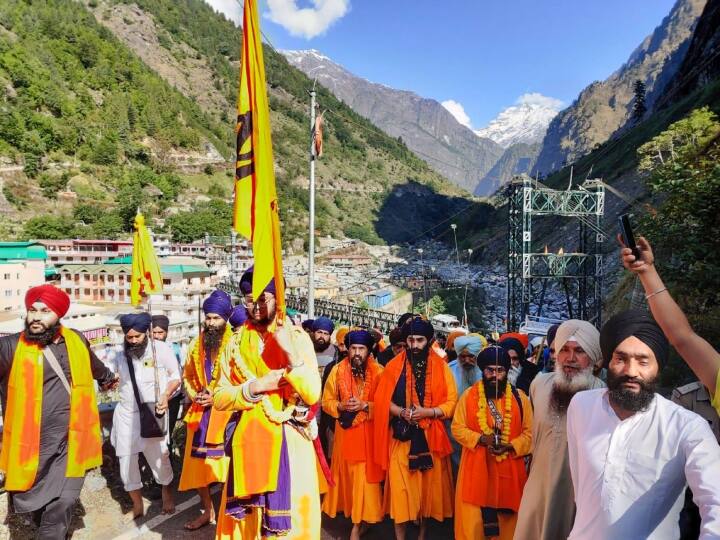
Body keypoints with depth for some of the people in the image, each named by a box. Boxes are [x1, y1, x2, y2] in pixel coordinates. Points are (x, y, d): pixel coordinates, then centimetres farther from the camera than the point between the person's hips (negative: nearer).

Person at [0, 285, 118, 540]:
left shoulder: (76, 341, 4)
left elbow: (94, 365, 25)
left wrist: (108, 378, 41)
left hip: (71, 442, 1)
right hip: (31, 445, -1)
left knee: (62, 504, -3)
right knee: (34, 503, 15)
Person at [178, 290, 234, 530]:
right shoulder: (196, 344, 10)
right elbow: (187, 376, 19)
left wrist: (217, 396, -16)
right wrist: (194, 394, 1)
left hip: (226, 411, -6)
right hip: (199, 412, 6)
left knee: (227, 462, -2)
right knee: (197, 462, 12)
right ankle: (207, 511, 29)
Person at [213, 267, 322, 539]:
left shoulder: (297, 337, -4)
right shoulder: (236, 343, 5)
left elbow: (312, 395, -13)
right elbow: (219, 398, 1)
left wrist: (290, 352, -23)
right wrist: (254, 387, -15)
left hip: (289, 441, -3)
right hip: (249, 440, 3)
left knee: (288, 516, 5)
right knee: (246, 516, 14)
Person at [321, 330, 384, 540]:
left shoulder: (379, 372, -6)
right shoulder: (337, 370, 0)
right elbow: (326, 402, 4)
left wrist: (365, 405, -19)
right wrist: (341, 406, -14)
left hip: (369, 432, -2)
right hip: (345, 431, 2)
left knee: (365, 475, 2)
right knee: (346, 474, 11)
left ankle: (358, 522, 15)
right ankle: (351, 514, 30)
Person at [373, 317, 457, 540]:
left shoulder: (440, 366, 0)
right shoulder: (394, 365, 0)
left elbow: (451, 401, -2)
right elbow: (382, 400, 2)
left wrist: (427, 412, -16)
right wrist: (402, 412, -15)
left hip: (430, 437, 1)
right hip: (401, 436, 0)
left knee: (429, 486, 9)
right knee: (400, 487, -1)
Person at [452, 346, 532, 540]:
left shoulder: (520, 398, 0)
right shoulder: (469, 395, -2)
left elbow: (529, 433, 2)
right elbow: (457, 428, -2)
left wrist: (510, 446, -14)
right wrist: (481, 439, -16)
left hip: (508, 468, 1)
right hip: (476, 467, -1)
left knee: (507, 516, 12)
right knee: (473, 518, 4)